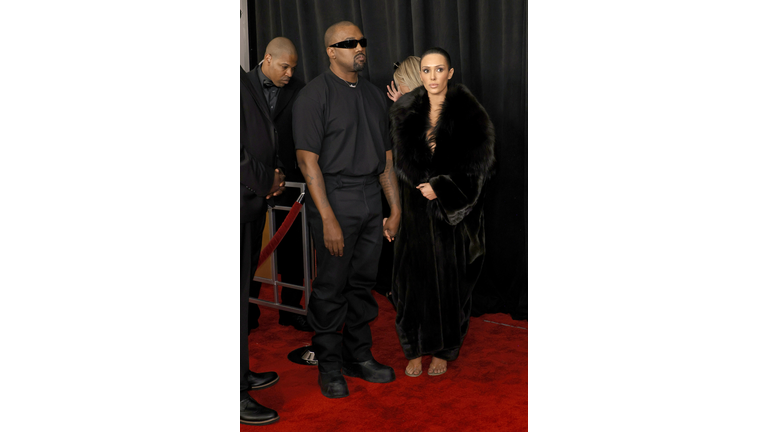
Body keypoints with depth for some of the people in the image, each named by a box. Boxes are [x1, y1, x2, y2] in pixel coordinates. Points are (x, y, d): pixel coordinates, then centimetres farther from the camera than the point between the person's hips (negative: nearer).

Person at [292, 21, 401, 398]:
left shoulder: (374, 95, 14)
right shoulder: (315, 94, -7)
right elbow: (308, 160, -13)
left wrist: (395, 209, 12)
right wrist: (328, 218, -18)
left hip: (372, 199, 6)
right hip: (334, 199, -6)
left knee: (363, 283, 13)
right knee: (331, 288, 0)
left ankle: (359, 357, 26)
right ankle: (329, 367, 14)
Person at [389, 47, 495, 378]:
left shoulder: (469, 113, -5)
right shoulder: (405, 112, 4)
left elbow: (477, 164, -10)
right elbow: (398, 160, 10)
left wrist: (442, 186, -18)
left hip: (453, 215, -2)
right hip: (415, 212, 2)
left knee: (449, 281, 6)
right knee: (413, 279, 5)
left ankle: (443, 350, 22)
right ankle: (415, 350, 20)